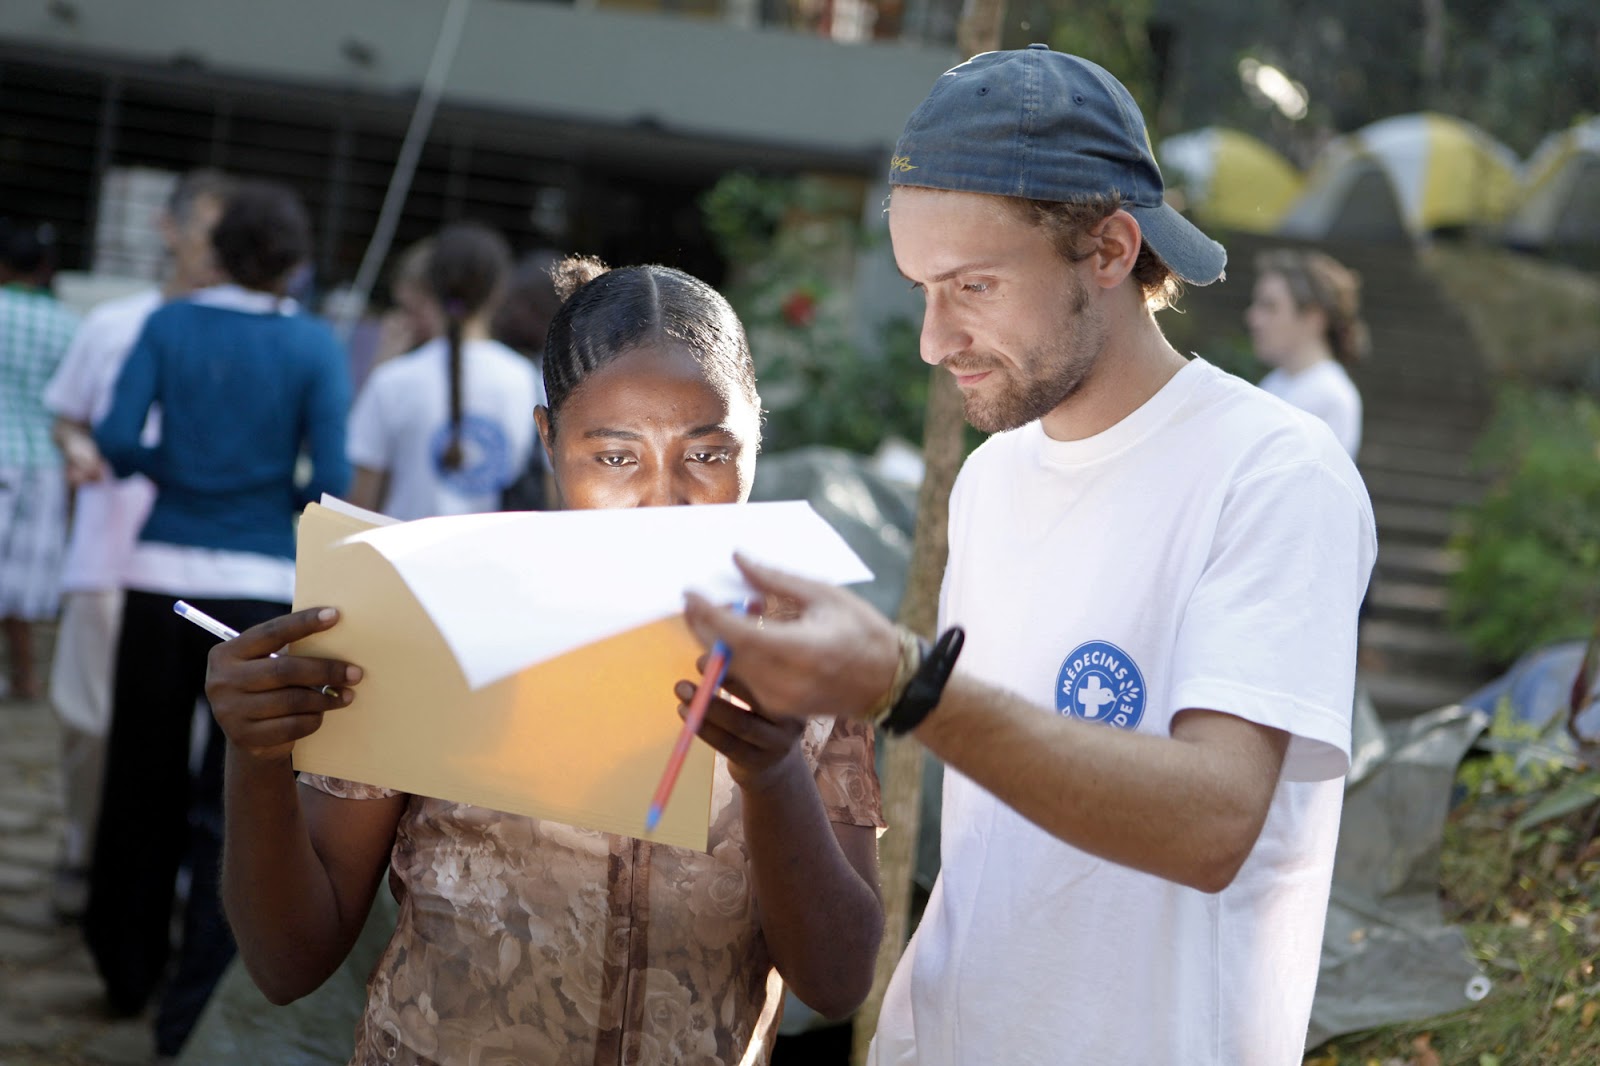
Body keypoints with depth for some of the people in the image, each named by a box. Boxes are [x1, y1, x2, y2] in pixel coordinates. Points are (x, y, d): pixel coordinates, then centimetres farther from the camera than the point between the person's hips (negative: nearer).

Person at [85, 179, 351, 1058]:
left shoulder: (169, 326, 2)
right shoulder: (314, 346, -3)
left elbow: (116, 441, -8)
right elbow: (332, 482, -10)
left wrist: (175, 471, 12)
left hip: (163, 579, 2)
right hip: (262, 589, -2)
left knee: (144, 785, 16)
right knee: (231, 803, 3)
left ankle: (128, 972, 29)